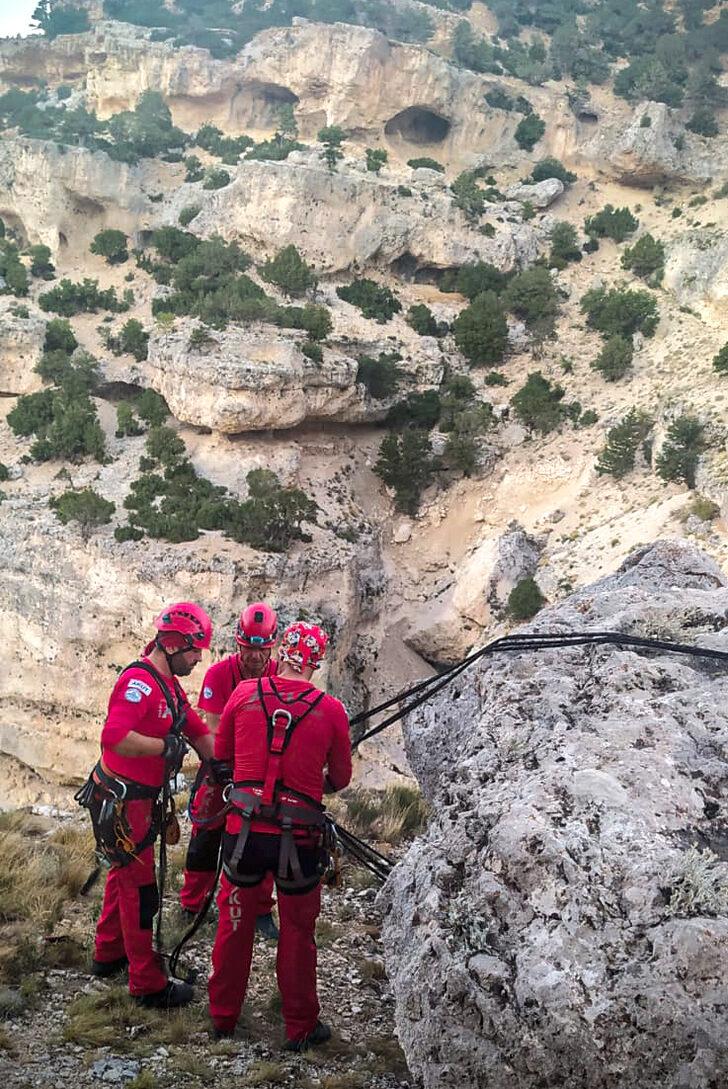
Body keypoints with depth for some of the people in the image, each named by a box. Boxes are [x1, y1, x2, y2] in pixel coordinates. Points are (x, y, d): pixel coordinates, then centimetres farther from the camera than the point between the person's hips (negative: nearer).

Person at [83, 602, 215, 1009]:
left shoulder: (170, 685, 9)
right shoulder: (139, 682, -24)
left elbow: (198, 731, 12)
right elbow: (114, 736, -37)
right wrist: (165, 747, -28)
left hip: (139, 798, 10)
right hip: (120, 802, -10)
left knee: (126, 875, 24)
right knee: (140, 888, -1)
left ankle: (109, 953, 42)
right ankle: (148, 984, 9)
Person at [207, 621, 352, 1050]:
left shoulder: (244, 693, -4)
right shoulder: (331, 710, -7)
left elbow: (222, 758, 10)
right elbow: (340, 780, 6)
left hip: (244, 829, 2)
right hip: (300, 838, -1)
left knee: (234, 922, 19)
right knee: (297, 933, 15)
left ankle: (223, 1016, 34)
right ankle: (301, 1028, 27)